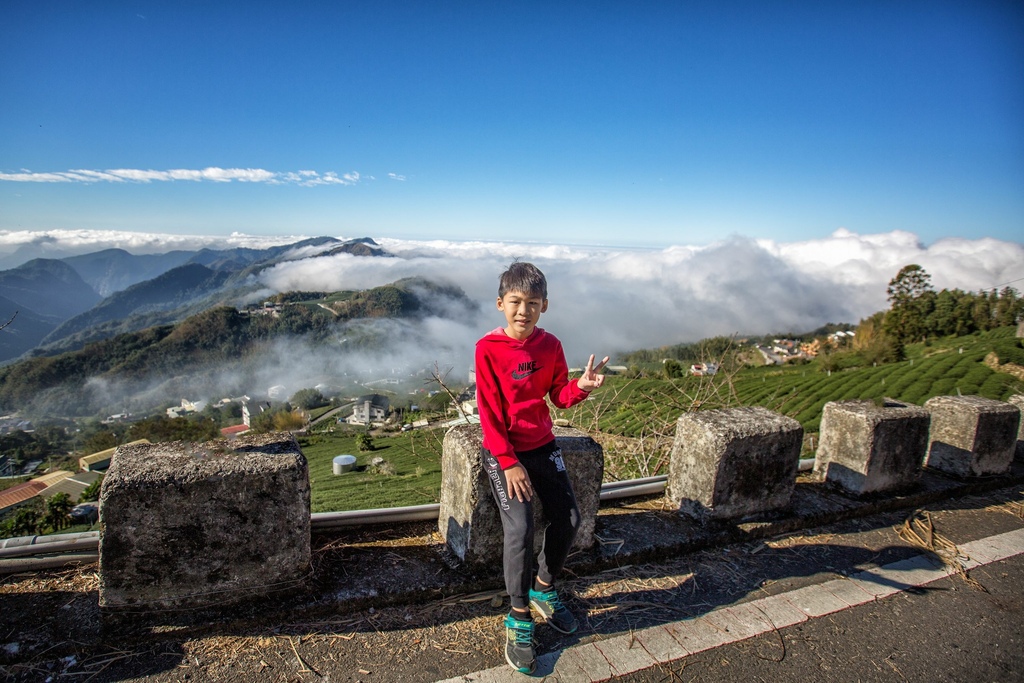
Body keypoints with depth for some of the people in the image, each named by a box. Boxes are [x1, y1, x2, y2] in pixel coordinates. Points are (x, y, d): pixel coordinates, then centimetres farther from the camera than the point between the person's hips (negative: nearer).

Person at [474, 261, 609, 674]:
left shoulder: (550, 345, -2)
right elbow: (489, 412, -15)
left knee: (568, 520, 4)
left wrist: (582, 386, -20)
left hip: (543, 446, 5)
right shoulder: (488, 348, -15)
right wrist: (509, 462, -16)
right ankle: (519, 621, 6)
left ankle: (543, 590, 31)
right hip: (502, 452, -5)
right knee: (520, 530, -14)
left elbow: (560, 397, 2)